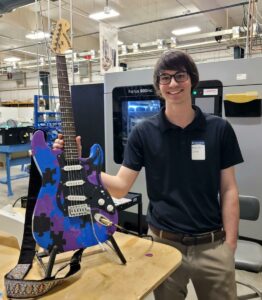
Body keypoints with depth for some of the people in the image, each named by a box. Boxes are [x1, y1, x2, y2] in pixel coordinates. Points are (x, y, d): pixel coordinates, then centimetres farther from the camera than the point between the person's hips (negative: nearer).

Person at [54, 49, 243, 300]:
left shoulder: (219, 129, -3)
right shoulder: (144, 132, -5)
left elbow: (229, 190, 0)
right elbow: (121, 186, -7)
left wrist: (230, 243, -4)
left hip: (212, 244, 1)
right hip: (163, 242, 0)